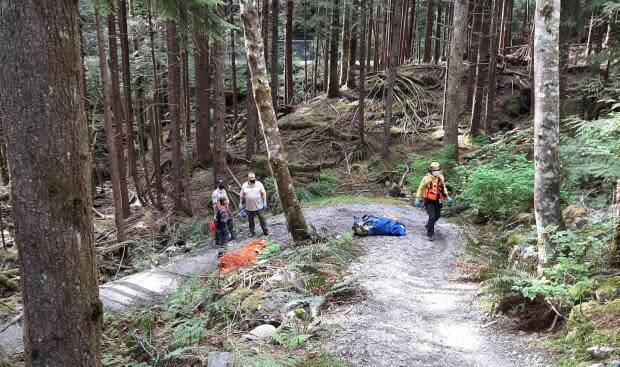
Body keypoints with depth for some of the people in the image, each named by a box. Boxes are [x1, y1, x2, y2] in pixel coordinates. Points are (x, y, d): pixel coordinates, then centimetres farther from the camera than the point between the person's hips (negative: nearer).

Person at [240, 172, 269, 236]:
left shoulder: (259, 184, -4)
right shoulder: (244, 186, -1)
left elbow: (263, 194, -1)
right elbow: (241, 196, 7)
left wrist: (265, 202, -5)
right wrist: (241, 204, 7)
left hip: (259, 206, -1)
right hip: (249, 207, 1)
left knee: (262, 219, 3)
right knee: (250, 220, 13)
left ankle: (265, 231, 15)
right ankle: (251, 232, 27)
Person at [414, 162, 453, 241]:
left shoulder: (441, 177, -1)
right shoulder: (427, 178, -15)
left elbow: (443, 187, 16)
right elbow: (420, 188, -4)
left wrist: (447, 196, 11)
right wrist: (417, 198, -6)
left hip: (437, 200, 6)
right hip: (429, 201, -6)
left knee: (437, 215, 20)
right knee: (432, 217, -13)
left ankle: (429, 225, 49)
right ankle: (430, 234, -1)